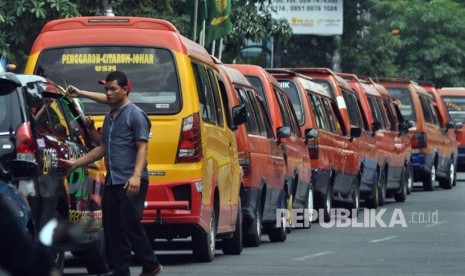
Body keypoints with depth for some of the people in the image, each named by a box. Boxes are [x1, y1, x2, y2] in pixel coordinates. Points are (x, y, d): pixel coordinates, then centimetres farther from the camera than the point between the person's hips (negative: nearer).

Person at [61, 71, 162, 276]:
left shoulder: (135, 115, -4)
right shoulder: (109, 117, 21)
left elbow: (142, 147, -12)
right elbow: (102, 149, 28)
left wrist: (136, 175, -25)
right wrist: (75, 164, 24)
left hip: (130, 183, -9)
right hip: (112, 181, 9)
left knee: (130, 224, -13)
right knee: (112, 228, 5)